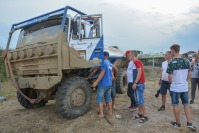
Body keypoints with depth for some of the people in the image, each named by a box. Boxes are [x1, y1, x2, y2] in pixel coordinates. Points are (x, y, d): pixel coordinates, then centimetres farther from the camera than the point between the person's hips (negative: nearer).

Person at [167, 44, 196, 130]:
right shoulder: (186, 61, 1)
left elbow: (170, 76, -16)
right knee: (186, 104, 16)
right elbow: (189, 74, 8)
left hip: (175, 88, -5)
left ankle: (178, 123, 20)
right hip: (184, 87, 5)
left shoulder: (171, 63, -17)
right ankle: (189, 123, 17)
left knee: (175, 105, 8)